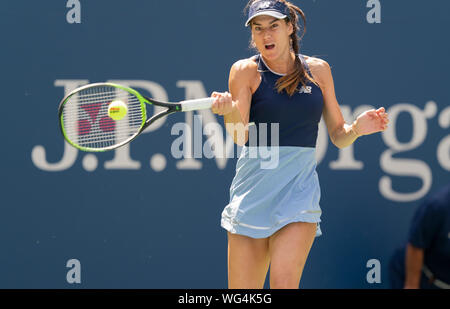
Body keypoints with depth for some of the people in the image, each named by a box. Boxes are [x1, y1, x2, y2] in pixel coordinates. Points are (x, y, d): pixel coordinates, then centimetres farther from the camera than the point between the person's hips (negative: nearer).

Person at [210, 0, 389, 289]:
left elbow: (338, 137, 12)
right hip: (252, 195, 0)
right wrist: (229, 110, -34)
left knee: (284, 282, -20)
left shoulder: (318, 70, 7)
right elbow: (240, 135, -13)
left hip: (299, 192, 1)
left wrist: (357, 128, -10)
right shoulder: (246, 70, 0)